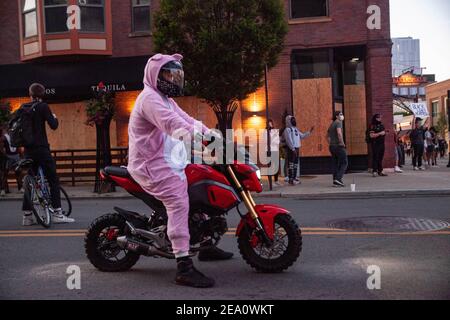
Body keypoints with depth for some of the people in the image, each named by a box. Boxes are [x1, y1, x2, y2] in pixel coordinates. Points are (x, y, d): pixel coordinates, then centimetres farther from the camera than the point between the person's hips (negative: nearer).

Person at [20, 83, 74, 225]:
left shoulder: (23, 107, 9)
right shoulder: (42, 106, -6)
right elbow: (53, 126, -11)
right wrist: (55, 118, 8)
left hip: (28, 149, 6)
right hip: (41, 148, -6)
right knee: (53, 180, -2)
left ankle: (27, 215, 12)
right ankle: (57, 213, -5)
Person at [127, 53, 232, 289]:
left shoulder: (166, 99, 21)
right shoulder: (150, 98, -14)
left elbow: (186, 119, 17)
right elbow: (172, 124, -30)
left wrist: (213, 135, 5)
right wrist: (202, 137, -40)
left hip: (167, 161, 11)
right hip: (152, 164, -11)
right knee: (179, 201, -23)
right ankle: (184, 267, -26)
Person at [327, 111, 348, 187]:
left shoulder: (332, 124, 18)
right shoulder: (338, 123, -9)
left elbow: (327, 136, 25)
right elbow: (339, 133, -26)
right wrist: (342, 143, -18)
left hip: (332, 146, 9)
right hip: (338, 146, -9)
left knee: (335, 164, 9)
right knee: (344, 162, -3)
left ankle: (335, 181, 10)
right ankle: (338, 178, -13)